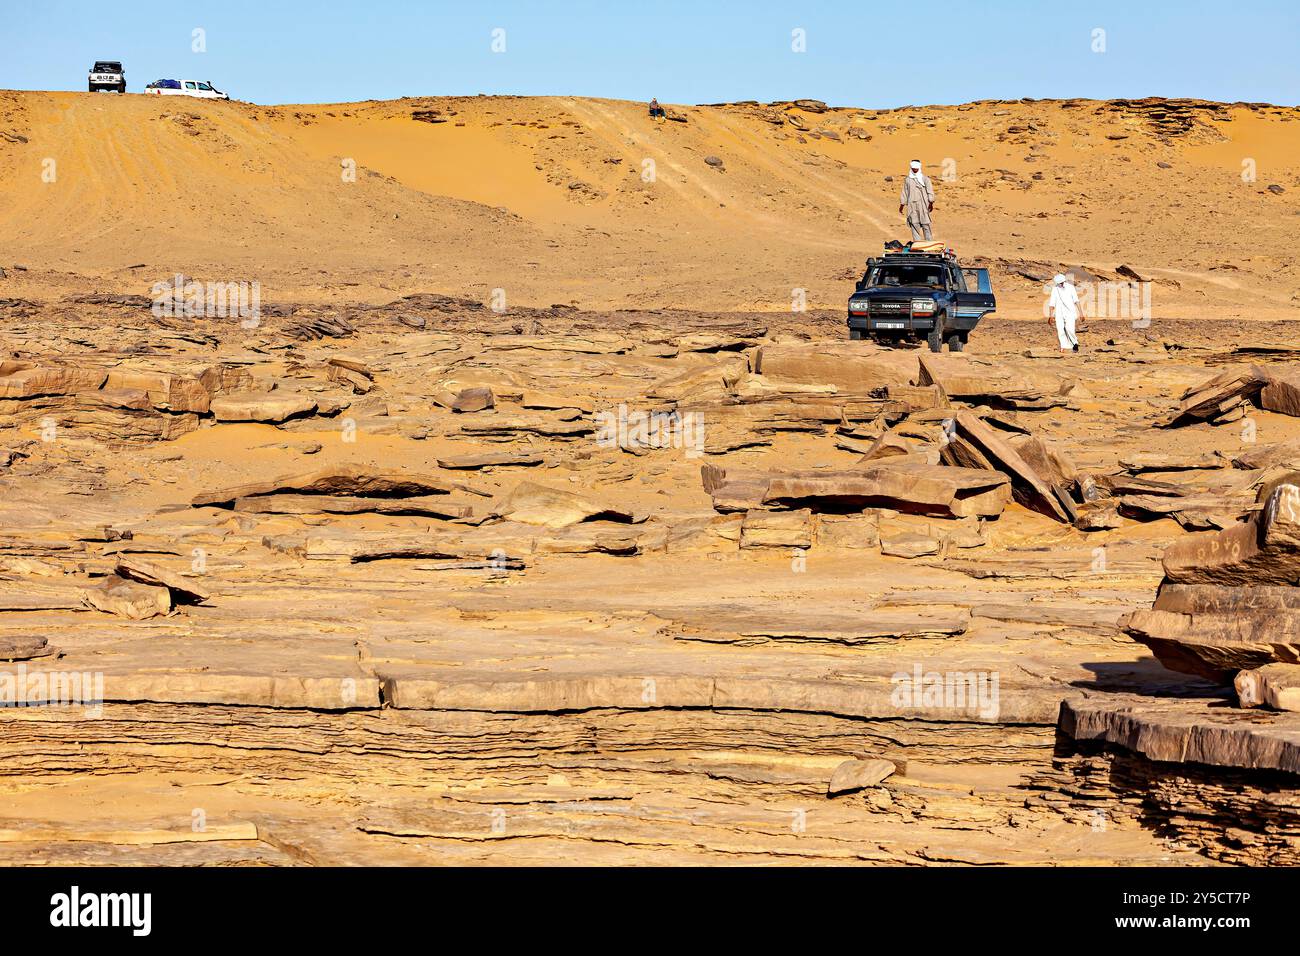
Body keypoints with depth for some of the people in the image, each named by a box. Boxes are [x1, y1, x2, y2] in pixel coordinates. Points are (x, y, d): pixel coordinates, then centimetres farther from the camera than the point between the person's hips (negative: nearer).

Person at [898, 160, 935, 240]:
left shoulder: (925, 178, 3)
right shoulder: (907, 179, 12)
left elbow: (930, 191, -1)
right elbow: (904, 192, 17)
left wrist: (931, 203, -12)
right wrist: (902, 205, 15)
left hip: (923, 204, -3)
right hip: (912, 205, 3)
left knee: (925, 224, -5)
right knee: (914, 224, -1)